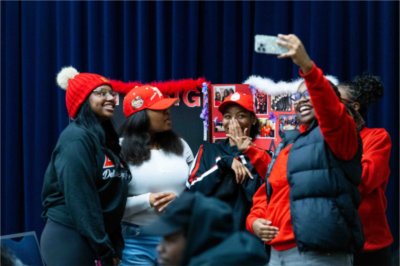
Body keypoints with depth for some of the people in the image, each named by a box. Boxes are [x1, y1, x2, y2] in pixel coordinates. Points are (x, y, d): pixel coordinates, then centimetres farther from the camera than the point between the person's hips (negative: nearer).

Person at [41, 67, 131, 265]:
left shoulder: (105, 137, 14)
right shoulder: (77, 139, -13)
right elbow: (80, 200, -19)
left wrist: (115, 247, 9)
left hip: (94, 241, 9)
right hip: (69, 241, -9)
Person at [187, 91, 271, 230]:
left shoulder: (261, 156, 4)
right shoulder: (208, 150, 10)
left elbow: (258, 196, -10)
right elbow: (193, 188, -3)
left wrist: (243, 153, -5)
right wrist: (225, 162, -10)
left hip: (247, 232, -1)